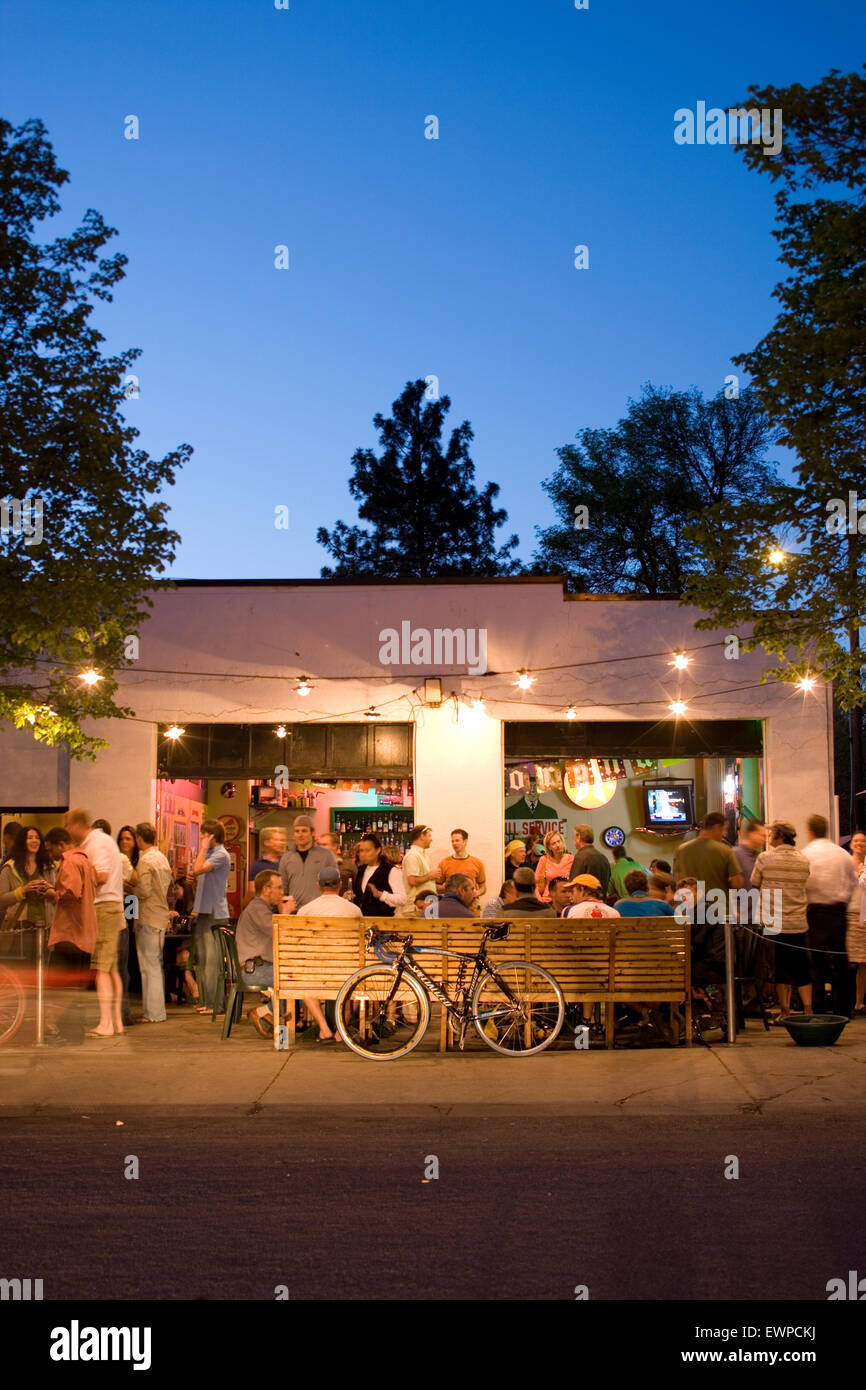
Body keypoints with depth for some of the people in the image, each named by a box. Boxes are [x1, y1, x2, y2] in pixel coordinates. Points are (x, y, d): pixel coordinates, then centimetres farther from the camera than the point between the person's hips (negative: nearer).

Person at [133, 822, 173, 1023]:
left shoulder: (145, 860, -14)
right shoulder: (162, 858, 13)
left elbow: (144, 891, -20)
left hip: (147, 918, -9)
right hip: (162, 916, 9)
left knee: (149, 966, -4)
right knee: (156, 964, 14)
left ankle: (153, 1013, -3)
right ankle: (157, 1009, 19)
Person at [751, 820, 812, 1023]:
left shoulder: (765, 858, -9)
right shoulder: (804, 861, 1)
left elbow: (754, 885, 2)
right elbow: (804, 886, 11)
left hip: (772, 922, -2)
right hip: (798, 923, 3)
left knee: (779, 968, 6)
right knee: (802, 968, 10)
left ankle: (785, 1010, 6)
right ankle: (808, 1008, 5)